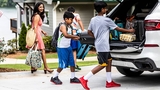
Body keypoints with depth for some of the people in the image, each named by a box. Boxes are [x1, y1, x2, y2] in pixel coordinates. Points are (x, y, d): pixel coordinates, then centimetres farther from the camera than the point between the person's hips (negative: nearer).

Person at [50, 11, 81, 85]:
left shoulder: (69, 26, 9)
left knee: (72, 63, 9)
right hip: (62, 48, -8)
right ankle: (54, 78, 12)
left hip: (68, 47, 8)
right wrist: (75, 36, -28)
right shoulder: (63, 26, -17)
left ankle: (73, 78, 20)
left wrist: (75, 38, -5)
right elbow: (66, 35, -33)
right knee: (63, 64, -4)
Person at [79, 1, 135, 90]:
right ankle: (84, 79, -9)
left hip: (98, 45, 8)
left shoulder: (93, 19, 7)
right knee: (102, 65, -4)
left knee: (109, 61, 14)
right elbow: (118, 28, -6)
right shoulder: (106, 20, -13)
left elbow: (89, 32, 12)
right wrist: (129, 31, 5)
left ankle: (109, 82, 15)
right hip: (103, 46, -8)